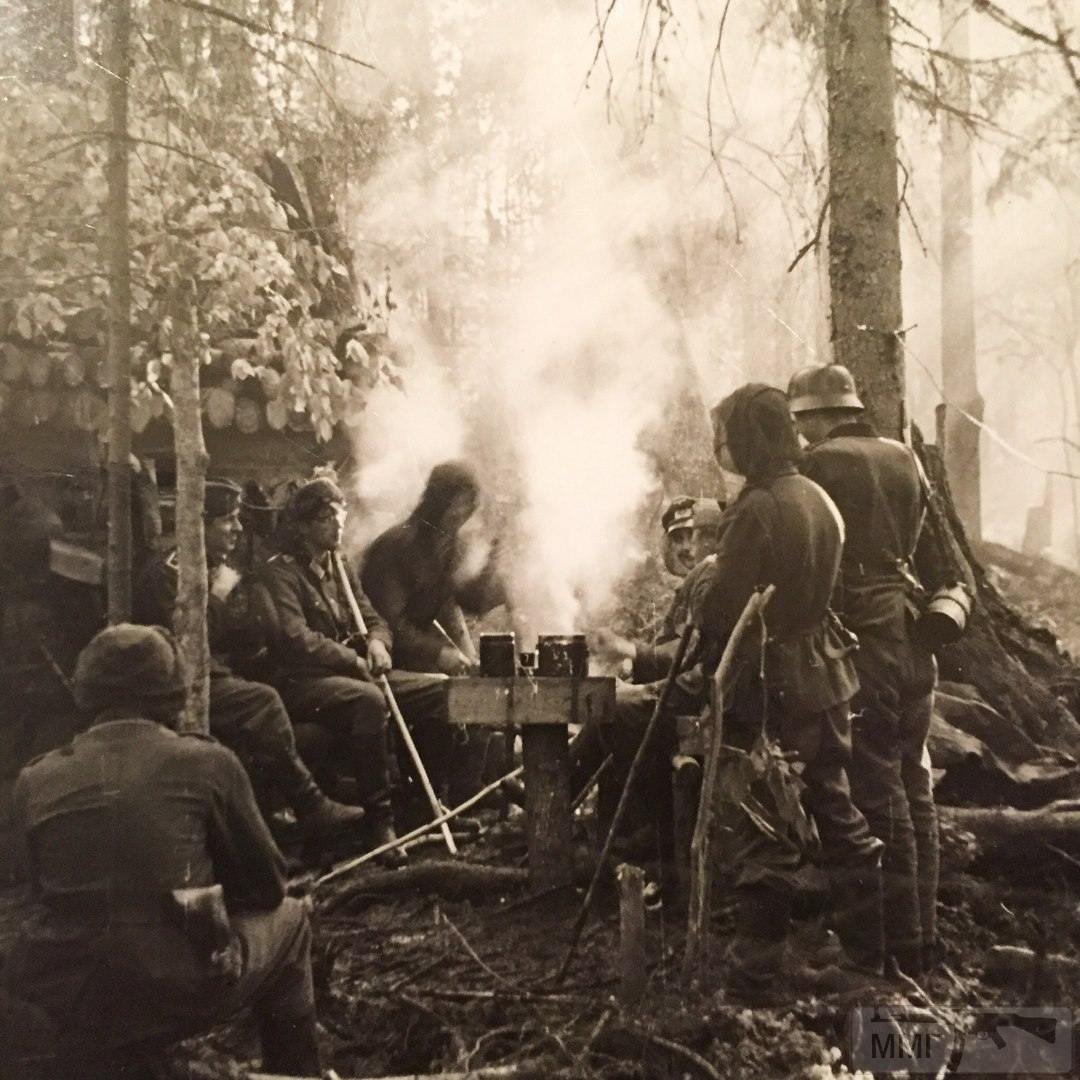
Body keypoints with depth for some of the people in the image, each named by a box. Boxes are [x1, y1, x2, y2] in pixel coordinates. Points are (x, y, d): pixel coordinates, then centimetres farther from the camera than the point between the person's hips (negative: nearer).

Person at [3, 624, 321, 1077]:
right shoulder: (205, 761, -2)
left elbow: (51, 896, 15)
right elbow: (267, 886, 7)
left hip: (56, 1010, 3)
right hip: (178, 993, -3)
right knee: (288, 917, 24)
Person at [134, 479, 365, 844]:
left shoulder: (220, 569, 17)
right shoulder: (166, 571, -6)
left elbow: (254, 640, 13)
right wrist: (218, 596, -12)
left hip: (220, 679, 7)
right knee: (263, 702, -26)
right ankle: (311, 807, -18)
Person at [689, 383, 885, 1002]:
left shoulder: (756, 508, -17)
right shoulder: (818, 497, 9)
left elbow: (719, 611, -18)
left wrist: (703, 583, 2)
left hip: (771, 689, -8)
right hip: (826, 678, 9)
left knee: (763, 833, -1)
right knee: (838, 813, 16)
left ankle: (754, 975, 8)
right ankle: (868, 957, 25)